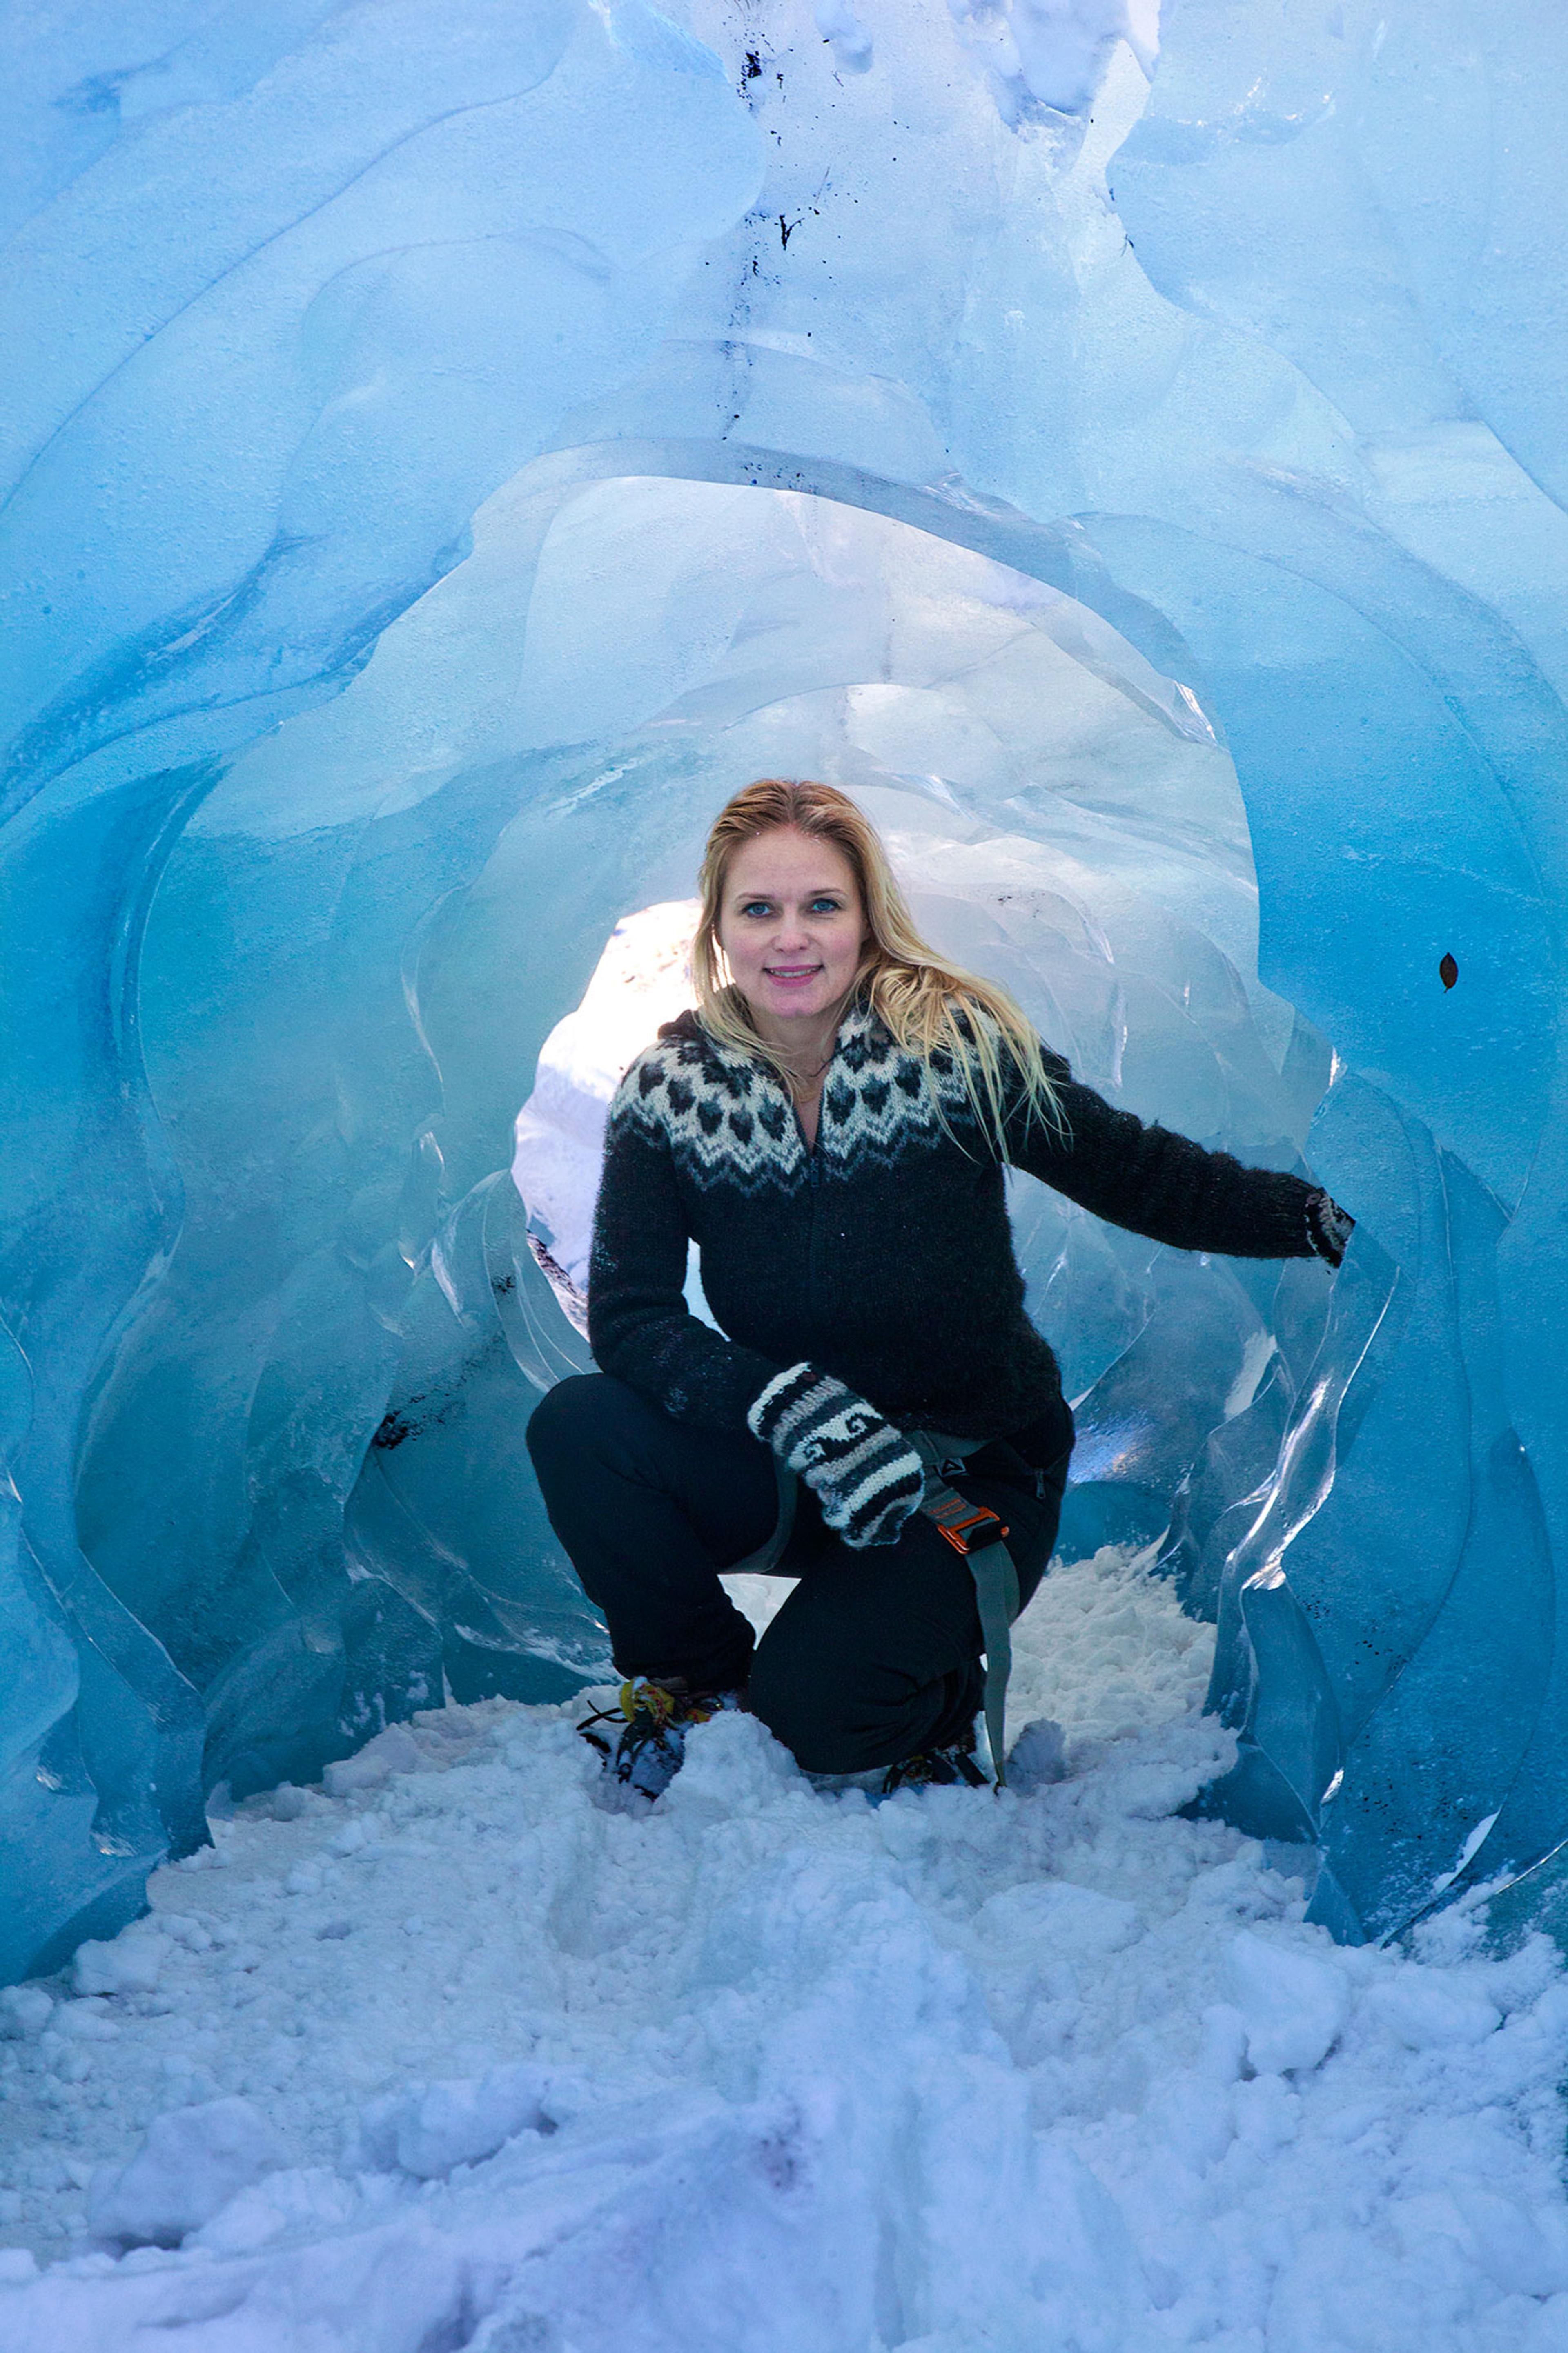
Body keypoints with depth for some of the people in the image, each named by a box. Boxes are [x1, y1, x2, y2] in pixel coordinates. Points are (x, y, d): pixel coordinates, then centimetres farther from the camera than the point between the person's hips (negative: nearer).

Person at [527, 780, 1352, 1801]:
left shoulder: (958, 1045, -16)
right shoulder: (671, 1090, -10)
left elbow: (1136, 1173, -7)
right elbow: (630, 1314, -16)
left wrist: (1317, 1217, -17)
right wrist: (791, 1406, -32)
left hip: (972, 1477, -3)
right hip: (794, 1477, 3)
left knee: (813, 1713, -24)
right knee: (577, 1427, -22)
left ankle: (939, 1695, 13)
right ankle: (693, 1678, 3)